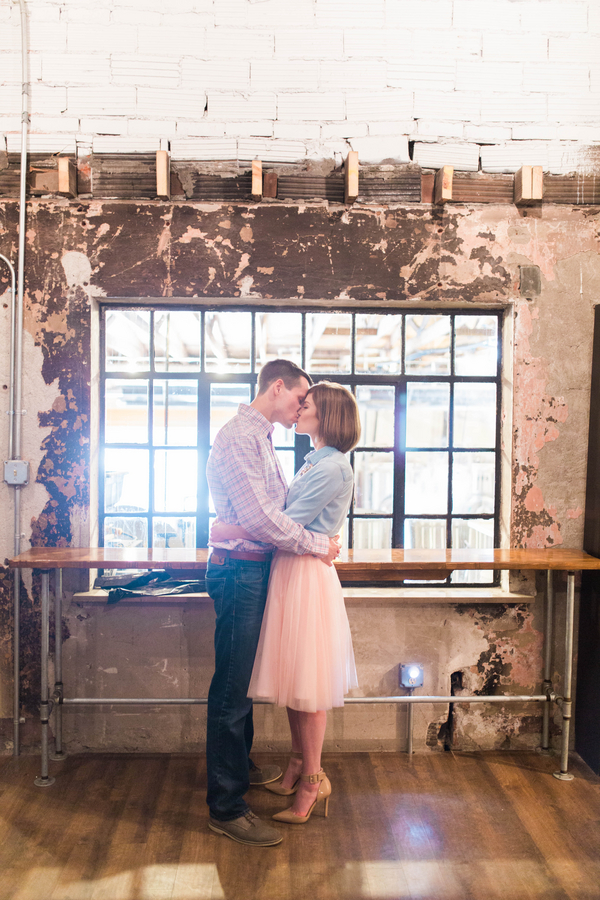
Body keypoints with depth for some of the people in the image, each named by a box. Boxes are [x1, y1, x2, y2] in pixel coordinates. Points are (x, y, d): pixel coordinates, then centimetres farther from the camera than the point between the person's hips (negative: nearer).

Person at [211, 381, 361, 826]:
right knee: (293, 676, 17)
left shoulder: (332, 467, -15)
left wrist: (227, 530, -11)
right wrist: (237, 530, 5)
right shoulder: (315, 463, 16)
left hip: (307, 576, -9)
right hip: (290, 572, 9)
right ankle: (298, 765, 31)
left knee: (308, 681, 1)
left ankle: (312, 781, 16)